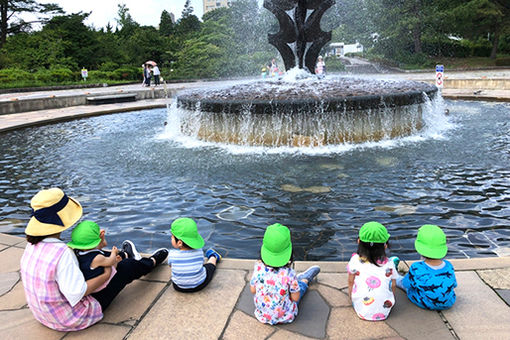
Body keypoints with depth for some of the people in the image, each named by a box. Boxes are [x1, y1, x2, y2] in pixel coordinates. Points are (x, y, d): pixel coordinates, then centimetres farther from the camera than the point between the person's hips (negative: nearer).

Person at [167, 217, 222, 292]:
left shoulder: (172, 254, -26)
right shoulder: (199, 252, -23)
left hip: (179, 287, 1)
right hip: (200, 285, 0)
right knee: (210, 265, 27)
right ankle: (214, 257, 58)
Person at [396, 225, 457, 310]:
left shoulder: (416, 268, -32)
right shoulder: (448, 266, -21)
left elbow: (406, 284, -14)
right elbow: (454, 285, -3)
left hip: (423, 304, -2)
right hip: (448, 304, 3)